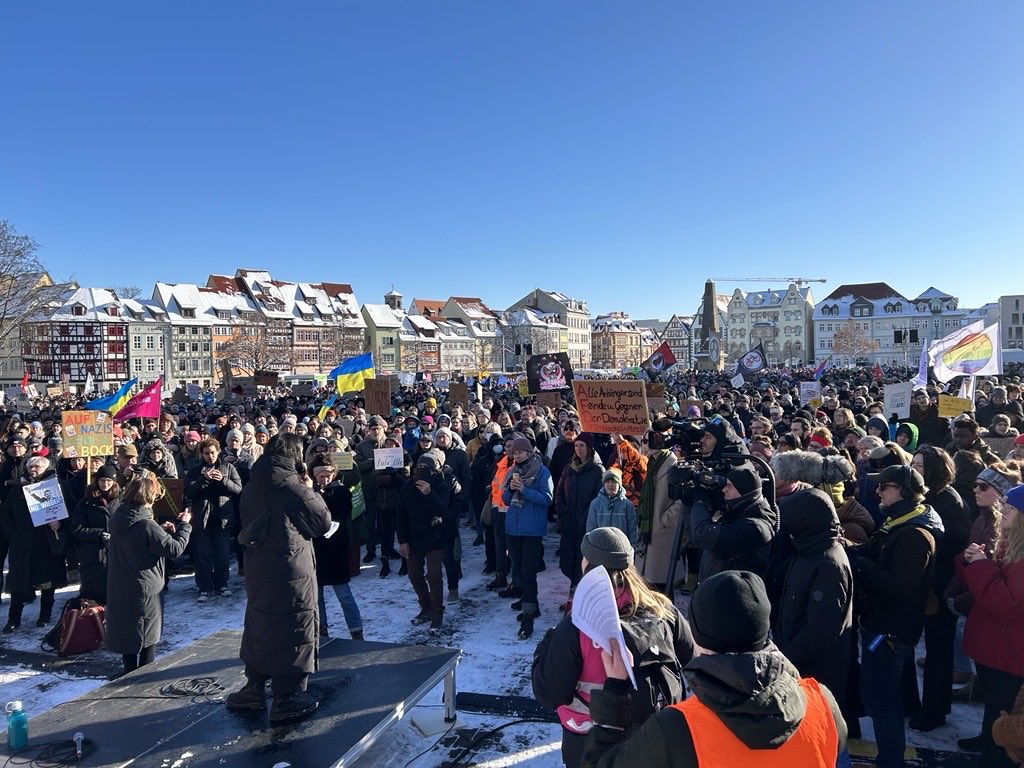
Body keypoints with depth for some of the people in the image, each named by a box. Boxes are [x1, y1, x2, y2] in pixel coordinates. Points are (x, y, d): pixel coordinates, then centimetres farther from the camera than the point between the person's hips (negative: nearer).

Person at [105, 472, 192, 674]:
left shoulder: (117, 518, 0)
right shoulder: (146, 526, -24)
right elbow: (174, 549, -17)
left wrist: (162, 530, 9)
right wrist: (184, 525, -5)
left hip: (120, 589, 7)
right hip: (145, 590, -7)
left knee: (126, 633, 18)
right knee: (148, 637, 8)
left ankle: (130, 673, 29)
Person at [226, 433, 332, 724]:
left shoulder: (251, 488, 5)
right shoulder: (294, 489, -18)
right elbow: (323, 522, -10)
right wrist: (310, 490, 0)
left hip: (257, 572, 7)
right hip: (290, 575, -7)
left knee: (259, 629, 20)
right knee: (292, 634, 5)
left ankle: (253, 690, 31)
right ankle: (286, 699, 13)